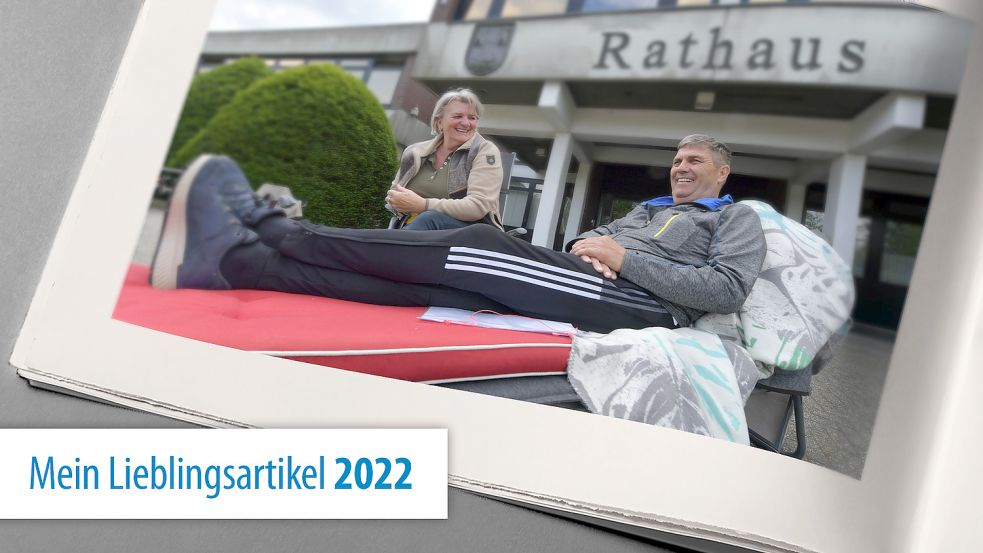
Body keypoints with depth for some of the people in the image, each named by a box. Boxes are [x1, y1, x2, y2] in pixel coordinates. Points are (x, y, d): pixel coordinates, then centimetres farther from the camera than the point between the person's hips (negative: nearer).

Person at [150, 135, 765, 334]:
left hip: (645, 302, -7)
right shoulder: (650, 209, 37)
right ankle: (239, 256, -25)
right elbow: (595, 235, 27)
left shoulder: (738, 218, 15)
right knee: (454, 277, -16)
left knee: (482, 246, -25)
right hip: (588, 283, 7)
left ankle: (267, 236, -24)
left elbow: (727, 289, -4)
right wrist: (587, 246, 1)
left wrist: (625, 258, -8)